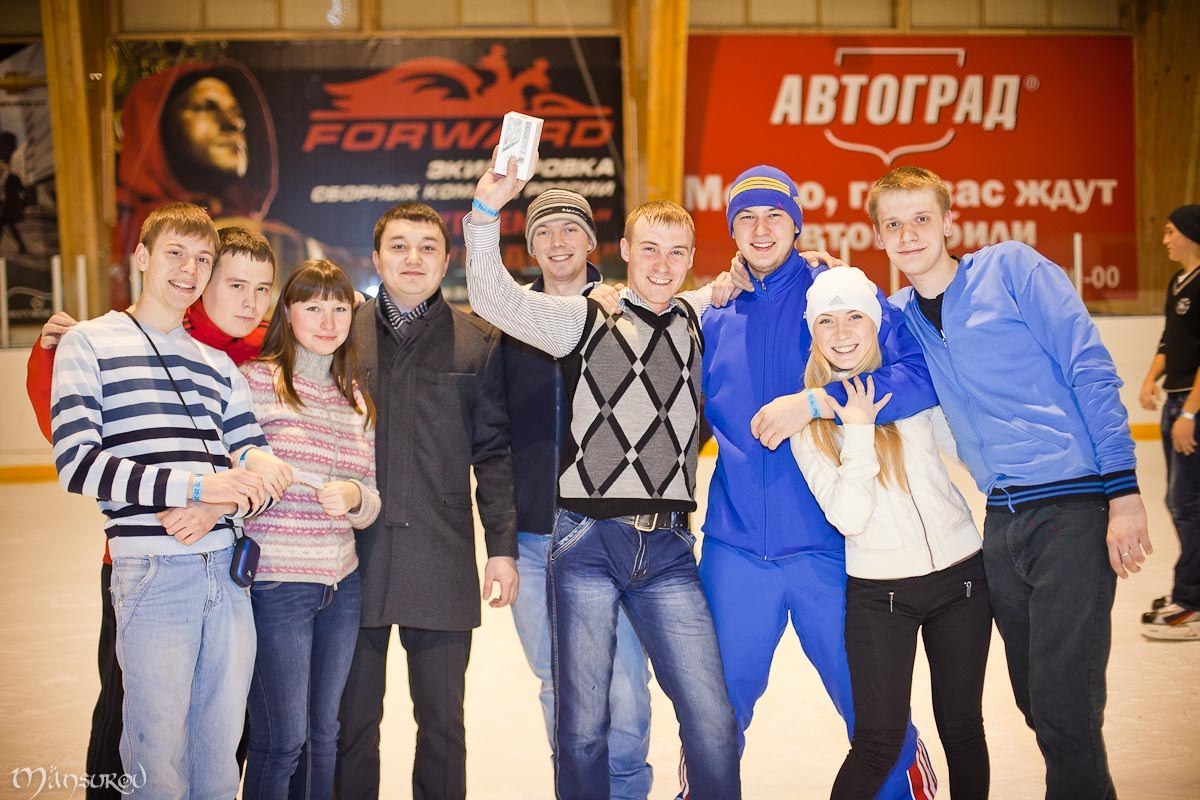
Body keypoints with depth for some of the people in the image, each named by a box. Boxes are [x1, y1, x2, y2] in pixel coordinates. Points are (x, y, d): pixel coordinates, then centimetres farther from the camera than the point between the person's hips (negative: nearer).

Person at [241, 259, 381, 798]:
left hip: (342, 584, 6)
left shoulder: (358, 400, 12)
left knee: (322, 731, 14)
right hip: (275, 584, -6)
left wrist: (354, 498, -10)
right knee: (282, 739, -2)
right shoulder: (257, 380, -6)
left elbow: (371, 505, 11)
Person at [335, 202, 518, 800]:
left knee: (442, 722, 9)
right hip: (354, 555, 1)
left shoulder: (478, 341, 6)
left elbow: (494, 452, 5)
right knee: (352, 722, 8)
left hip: (443, 558, 0)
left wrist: (502, 545, -2)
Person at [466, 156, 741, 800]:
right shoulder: (585, 320, 3)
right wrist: (487, 211, -22)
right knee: (582, 729, 2)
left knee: (713, 724, -3)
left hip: (667, 551, 3)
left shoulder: (695, 319, 14)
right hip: (588, 543, -2)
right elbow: (492, 298, -9)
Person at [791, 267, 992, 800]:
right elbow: (848, 518, -14)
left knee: (962, 729, 10)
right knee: (878, 743, -5)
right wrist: (858, 431, -17)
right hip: (878, 593, -2)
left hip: (959, 576, 2)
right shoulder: (809, 420, -3)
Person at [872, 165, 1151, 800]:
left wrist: (1123, 491, -11)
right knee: (1036, 705, 12)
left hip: (1073, 509, -6)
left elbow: (1091, 371, -6)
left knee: (1064, 711, -9)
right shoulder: (900, 314, 14)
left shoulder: (1012, 267, -2)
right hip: (1002, 520, 6)